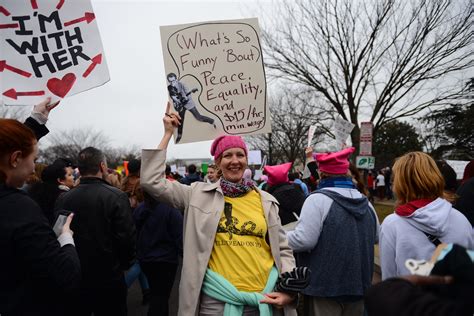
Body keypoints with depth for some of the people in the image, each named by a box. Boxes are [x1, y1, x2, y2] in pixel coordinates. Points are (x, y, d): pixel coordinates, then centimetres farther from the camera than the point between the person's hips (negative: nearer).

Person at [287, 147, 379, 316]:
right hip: (359, 285, 7)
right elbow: (376, 237, 21)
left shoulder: (318, 199, -16)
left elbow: (303, 240, -23)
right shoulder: (366, 203, 7)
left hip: (325, 287, -6)